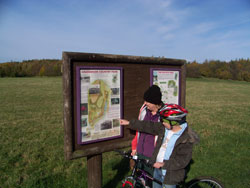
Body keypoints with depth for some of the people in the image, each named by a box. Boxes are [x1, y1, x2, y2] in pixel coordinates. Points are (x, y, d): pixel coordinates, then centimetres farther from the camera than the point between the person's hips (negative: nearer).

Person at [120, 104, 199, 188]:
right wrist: (129, 123, 3)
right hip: (157, 169, 6)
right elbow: (148, 126, -1)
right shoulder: (164, 128, -8)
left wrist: (163, 164, -26)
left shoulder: (187, 139, -25)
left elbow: (183, 160, -24)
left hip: (170, 174, -6)